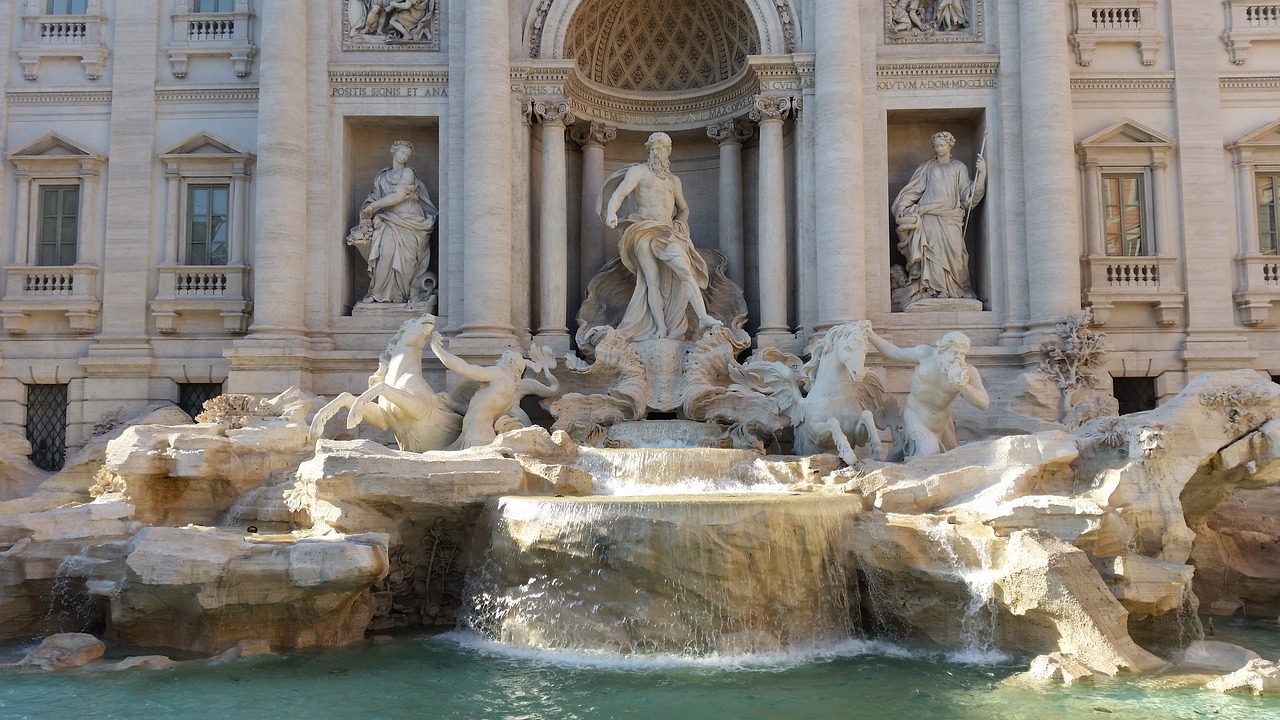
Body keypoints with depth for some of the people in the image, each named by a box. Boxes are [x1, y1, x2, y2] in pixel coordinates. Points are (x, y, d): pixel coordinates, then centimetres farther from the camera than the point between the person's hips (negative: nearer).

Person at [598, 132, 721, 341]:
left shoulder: (674, 180, 25)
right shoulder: (638, 171, 10)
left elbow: (684, 208, 34)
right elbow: (619, 193, -6)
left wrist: (679, 223, 11)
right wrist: (611, 212, -27)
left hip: (667, 232, 3)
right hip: (644, 231, -3)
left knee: (684, 269, -19)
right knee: (652, 279, -13)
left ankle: (703, 317, -30)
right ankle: (660, 329, -17)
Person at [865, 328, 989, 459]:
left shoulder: (968, 373, -18)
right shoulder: (926, 354, -19)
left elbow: (985, 404, -25)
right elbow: (895, 353, -3)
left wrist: (963, 386, -40)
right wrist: (870, 335, -7)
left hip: (941, 422, 4)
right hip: (915, 417, -4)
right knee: (928, 451, -26)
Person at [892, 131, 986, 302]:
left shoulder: (959, 167, 14)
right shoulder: (927, 167, 16)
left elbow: (967, 193, 5)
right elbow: (913, 190, 13)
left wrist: (981, 173, -7)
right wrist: (902, 208, 2)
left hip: (950, 219, 0)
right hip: (928, 217, 0)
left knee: (952, 252, -10)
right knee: (933, 252, -11)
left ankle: (954, 289, -5)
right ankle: (934, 288, -13)